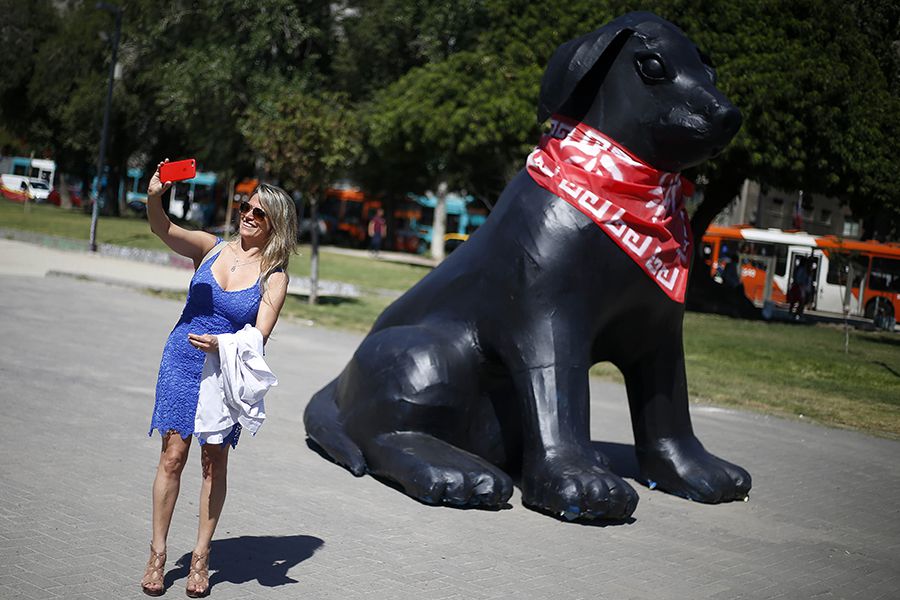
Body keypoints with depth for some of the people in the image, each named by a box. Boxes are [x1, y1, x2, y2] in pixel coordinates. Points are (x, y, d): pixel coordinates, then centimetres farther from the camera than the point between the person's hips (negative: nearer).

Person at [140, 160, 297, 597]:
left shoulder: (274, 277, -5)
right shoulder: (211, 248, -1)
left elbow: (259, 336, -14)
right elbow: (164, 230, -18)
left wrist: (222, 345, -33)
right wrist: (153, 198, -39)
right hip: (181, 362, 1)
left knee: (215, 462, 4)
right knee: (173, 455, 0)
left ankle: (201, 557, 15)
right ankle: (157, 554, 10)